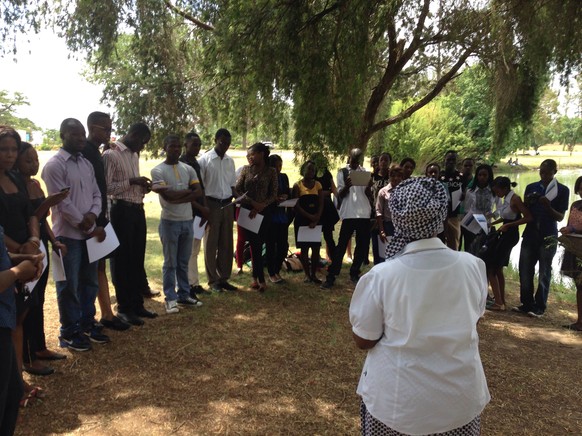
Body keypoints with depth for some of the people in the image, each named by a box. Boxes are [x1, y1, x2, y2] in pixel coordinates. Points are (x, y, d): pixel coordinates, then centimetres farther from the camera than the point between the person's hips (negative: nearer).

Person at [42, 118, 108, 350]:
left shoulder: (86, 164, 11)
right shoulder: (54, 165, -12)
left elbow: (96, 194, 11)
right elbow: (63, 203, -16)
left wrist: (93, 214, -11)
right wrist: (91, 228, -13)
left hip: (89, 232, 7)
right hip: (68, 234, -7)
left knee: (89, 282, 16)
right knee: (69, 286, 5)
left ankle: (87, 323, 32)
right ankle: (69, 332, 19)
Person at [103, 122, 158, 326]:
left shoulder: (134, 155, 15)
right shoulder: (111, 154, -11)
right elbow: (105, 187, -18)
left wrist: (143, 187, 3)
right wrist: (132, 182, -20)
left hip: (138, 209, 8)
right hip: (122, 211, -8)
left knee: (137, 260, 13)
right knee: (122, 261, 3)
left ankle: (137, 304, 25)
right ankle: (124, 308, 15)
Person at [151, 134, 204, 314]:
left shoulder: (188, 169, 8)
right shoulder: (158, 170, -7)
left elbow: (199, 193, -3)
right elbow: (168, 195, -19)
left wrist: (178, 198, -15)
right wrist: (188, 190, -6)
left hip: (188, 221, 5)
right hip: (170, 222, -5)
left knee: (184, 262, 13)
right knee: (170, 263, 3)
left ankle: (184, 295, 23)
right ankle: (170, 298, 12)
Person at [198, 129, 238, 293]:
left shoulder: (230, 161, 10)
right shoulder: (205, 159, -6)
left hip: (227, 205, 5)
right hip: (212, 204, -5)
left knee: (226, 243, 8)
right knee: (211, 244, 3)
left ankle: (224, 278, 18)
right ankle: (213, 280, 12)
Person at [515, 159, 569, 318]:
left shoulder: (562, 190, 0)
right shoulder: (531, 187, 9)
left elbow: (560, 217, -2)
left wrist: (548, 207, -21)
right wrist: (526, 203, -9)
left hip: (548, 237, -3)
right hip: (530, 234, 4)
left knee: (544, 273, 2)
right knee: (525, 271, 5)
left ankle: (539, 307, 10)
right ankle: (527, 304, 17)